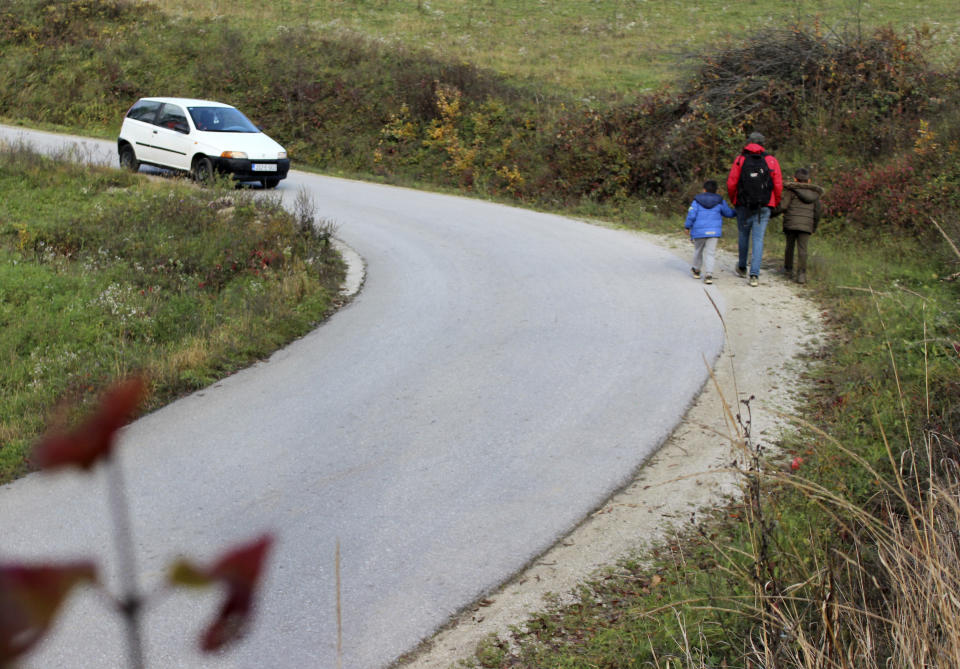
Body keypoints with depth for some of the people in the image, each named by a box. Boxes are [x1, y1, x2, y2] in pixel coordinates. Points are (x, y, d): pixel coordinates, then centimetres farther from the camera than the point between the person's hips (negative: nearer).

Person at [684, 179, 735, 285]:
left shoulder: (697, 201, -2)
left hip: (699, 231, -1)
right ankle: (708, 274, -14)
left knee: (698, 250, 19)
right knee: (710, 252, 1)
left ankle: (696, 270, 35)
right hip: (714, 231, 1)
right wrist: (736, 212, 35)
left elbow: (691, 215, -7)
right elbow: (728, 213, 14)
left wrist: (687, 226, 6)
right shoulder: (720, 201, 5)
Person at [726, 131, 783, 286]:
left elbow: (731, 183, -4)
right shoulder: (771, 161, 0)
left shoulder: (740, 159, -1)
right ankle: (754, 275, -7)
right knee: (758, 239, 1)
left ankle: (742, 268, 33)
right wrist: (775, 204, 13)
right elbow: (778, 185, -1)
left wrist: (733, 200, 13)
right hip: (763, 208, 0)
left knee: (743, 236, 18)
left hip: (743, 206, 0)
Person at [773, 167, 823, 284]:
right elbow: (817, 213, 15)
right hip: (806, 225, 2)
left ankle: (788, 269, 27)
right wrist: (814, 227, 24)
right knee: (802, 248, -1)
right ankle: (801, 272, -14)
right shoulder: (814, 194, 13)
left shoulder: (791, 190, 0)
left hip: (791, 223, -2)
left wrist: (772, 213, 4)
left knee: (790, 245, 15)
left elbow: (783, 206, -9)